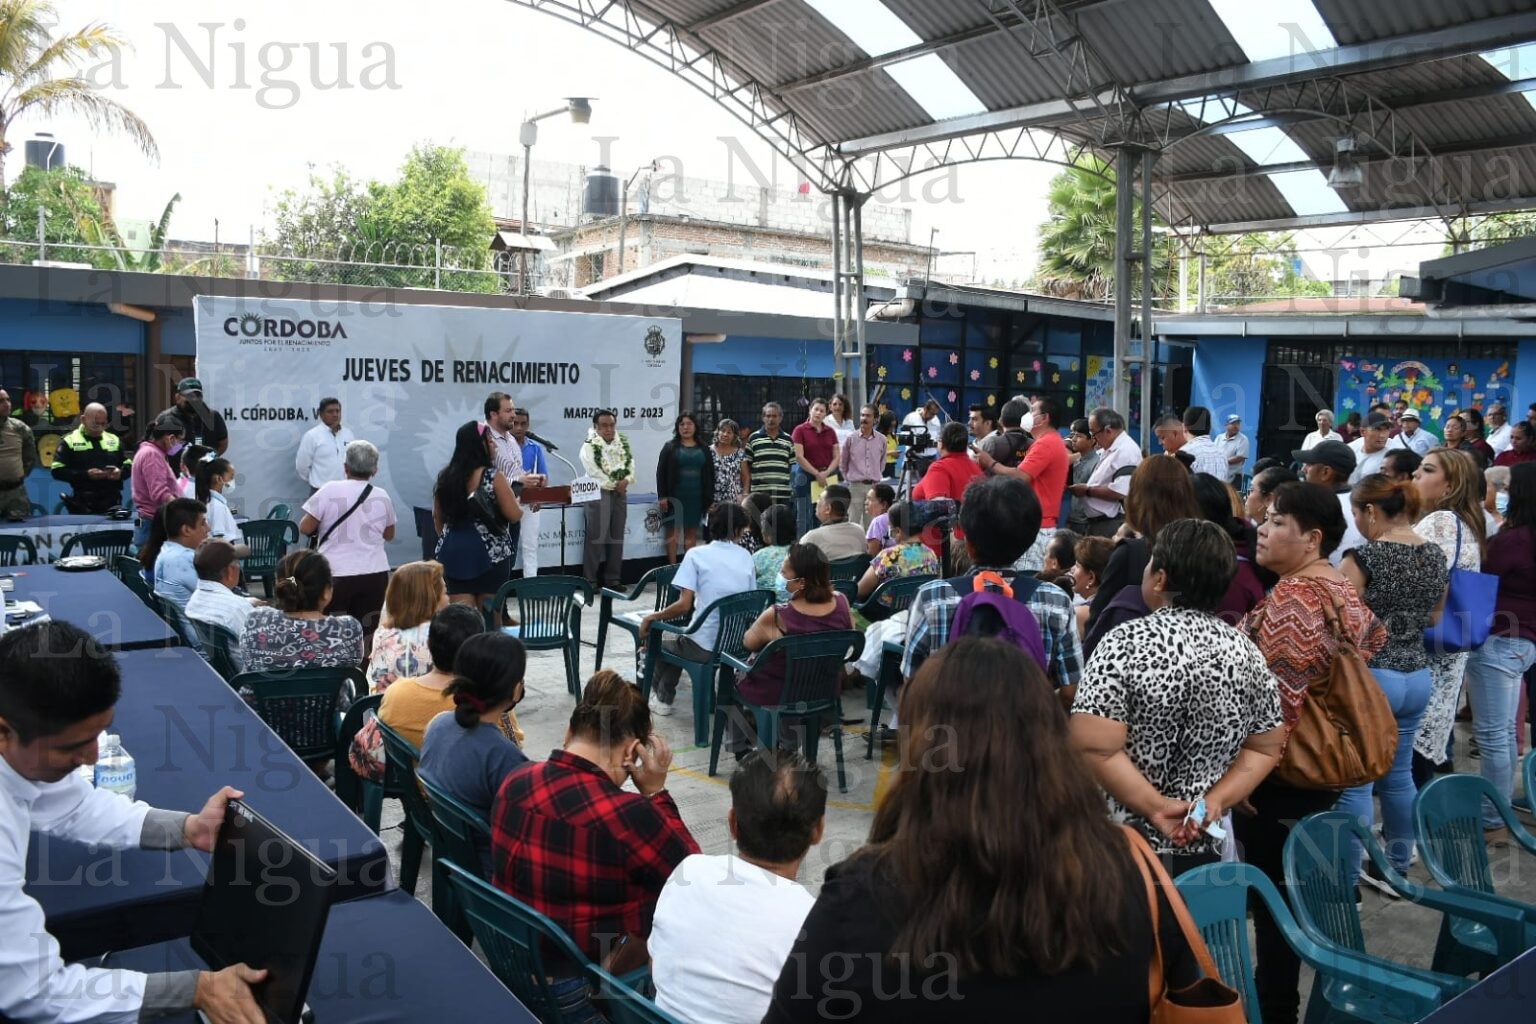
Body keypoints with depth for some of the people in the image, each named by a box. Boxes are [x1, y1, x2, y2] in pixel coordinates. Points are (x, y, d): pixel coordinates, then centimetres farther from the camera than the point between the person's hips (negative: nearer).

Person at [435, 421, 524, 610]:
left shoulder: (446, 476, 6)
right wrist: (518, 503, 10)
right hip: (490, 552, -4)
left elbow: (437, 517, 15)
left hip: (454, 552, 4)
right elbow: (514, 515, -11)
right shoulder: (493, 477, -11)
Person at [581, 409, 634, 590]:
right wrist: (614, 485, -11)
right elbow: (594, 472, -14)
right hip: (598, 494, -6)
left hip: (620, 494, 6)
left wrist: (626, 480, -11)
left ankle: (613, 579, 17)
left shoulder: (623, 442, 11)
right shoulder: (590, 446, -8)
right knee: (596, 538, -7)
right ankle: (590, 581, -2)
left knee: (617, 537, 9)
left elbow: (630, 463, 8)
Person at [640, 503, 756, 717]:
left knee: (657, 635, 26)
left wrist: (651, 618, 0)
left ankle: (663, 699, 37)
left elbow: (684, 605, -15)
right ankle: (664, 696, 42)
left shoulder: (697, 554, -8)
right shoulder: (746, 557, 4)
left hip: (705, 648, -5)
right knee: (679, 639, 33)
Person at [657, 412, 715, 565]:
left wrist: (710, 497, 3)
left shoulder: (704, 449, 10)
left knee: (692, 533, 7)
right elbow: (661, 472, -1)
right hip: (675, 496, -2)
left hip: (696, 497, 2)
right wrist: (662, 496, -9)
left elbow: (710, 475, 9)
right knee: (673, 532, -1)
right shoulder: (670, 447, 3)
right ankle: (672, 567, 2)